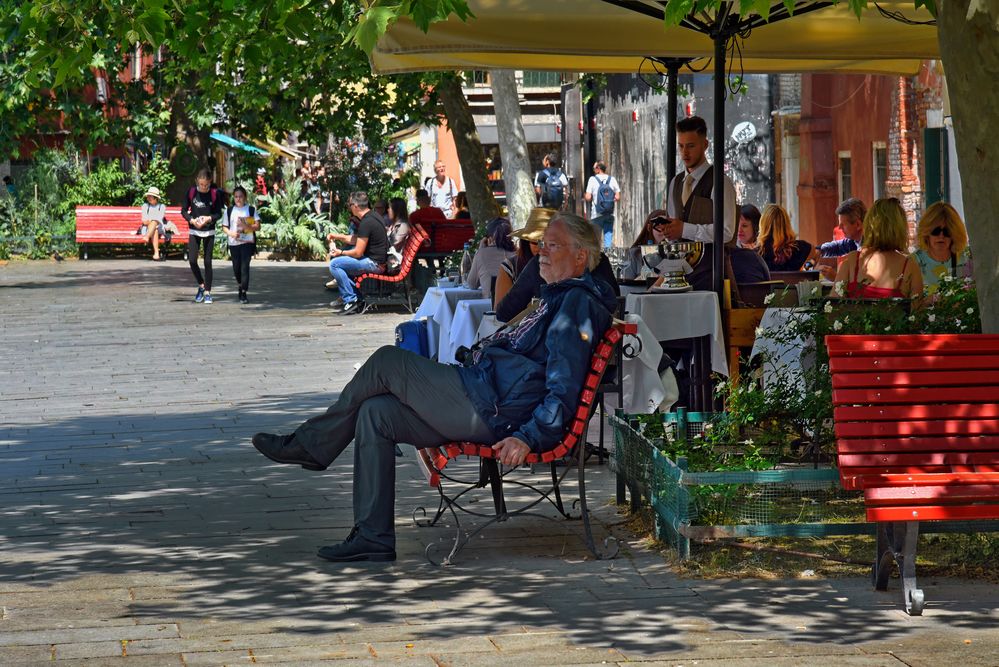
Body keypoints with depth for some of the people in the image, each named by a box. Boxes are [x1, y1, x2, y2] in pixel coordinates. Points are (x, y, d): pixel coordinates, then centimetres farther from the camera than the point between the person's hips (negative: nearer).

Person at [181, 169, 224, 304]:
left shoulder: (215, 194, -5)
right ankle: (201, 285, 14)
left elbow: (219, 214, 0)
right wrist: (192, 220, -15)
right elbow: (184, 210, 3)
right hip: (194, 231, 1)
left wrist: (209, 218, -20)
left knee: (208, 262, 0)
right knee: (192, 260, -9)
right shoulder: (191, 192, -3)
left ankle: (207, 292, 8)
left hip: (209, 232, -1)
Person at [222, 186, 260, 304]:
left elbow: (257, 226, -3)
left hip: (247, 242, -3)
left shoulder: (251, 210, 2)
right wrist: (231, 233, -9)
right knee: (236, 268, 8)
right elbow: (224, 227, 12)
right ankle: (240, 285, 35)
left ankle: (243, 294, -13)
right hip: (234, 243, 3)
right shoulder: (229, 211, 9)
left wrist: (247, 226, -21)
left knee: (245, 266, -12)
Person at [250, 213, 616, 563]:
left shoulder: (579, 303, -10)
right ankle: (373, 536, 3)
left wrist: (528, 437, -26)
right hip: (486, 411, 11)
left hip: (490, 409, -11)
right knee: (375, 413, 7)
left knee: (387, 362, -6)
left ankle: (309, 445, 9)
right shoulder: (559, 298, 24)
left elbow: (565, 387, -20)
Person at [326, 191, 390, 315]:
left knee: (335, 264, -14)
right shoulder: (374, 216, 12)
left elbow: (358, 252, -19)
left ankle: (351, 301, -10)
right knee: (342, 262, 26)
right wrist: (337, 237, 21)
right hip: (378, 260, 11)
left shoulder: (366, 223, -21)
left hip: (374, 264, -10)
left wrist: (341, 253, -2)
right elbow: (356, 240, 25)